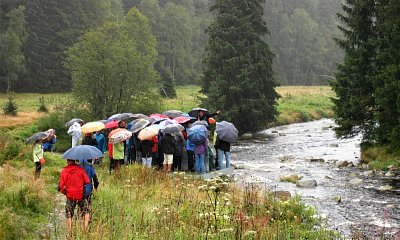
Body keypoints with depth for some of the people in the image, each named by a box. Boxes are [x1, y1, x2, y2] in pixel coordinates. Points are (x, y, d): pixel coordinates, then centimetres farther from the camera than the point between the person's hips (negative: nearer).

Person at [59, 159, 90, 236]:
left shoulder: (64, 171, -8)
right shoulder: (80, 169, -9)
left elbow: (62, 186, -6)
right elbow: (87, 181, -6)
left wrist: (64, 192, 15)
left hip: (70, 196, 0)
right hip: (80, 195, 0)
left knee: (69, 215, 13)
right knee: (86, 212, 17)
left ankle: (70, 234, 12)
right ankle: (85, 228, 2)